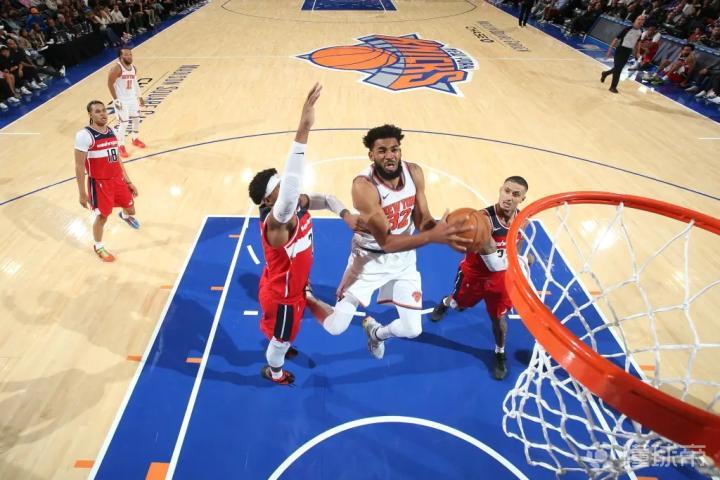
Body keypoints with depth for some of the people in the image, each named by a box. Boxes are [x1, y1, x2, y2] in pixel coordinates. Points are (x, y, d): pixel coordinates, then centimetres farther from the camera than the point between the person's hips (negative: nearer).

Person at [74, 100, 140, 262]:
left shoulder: (111, 131, 5)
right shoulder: (84, 135, -17)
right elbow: (79, 167, -14)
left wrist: (128, 181, 14)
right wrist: (82, 193, -15)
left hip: (117, 179, 6)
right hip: (99, 183, -6)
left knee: (130, 208, 18)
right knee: (102, 216, 6)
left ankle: (126, 216, 58)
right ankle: (98, 247, 30)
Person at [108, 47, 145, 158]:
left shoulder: (133, 68, 5)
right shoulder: (116, 68, -18)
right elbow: (110, 84, -16)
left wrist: (139, 97, 16)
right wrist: (116, 100, -19)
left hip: (132, 99, 7)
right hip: (122, 101, -7)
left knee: (136, 119, 17)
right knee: (124, 123, -5)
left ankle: (135, 139, 40)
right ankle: (121, 146, 9)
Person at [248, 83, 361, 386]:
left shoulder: (296, 204, -16)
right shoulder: (275, 220, -41)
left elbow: (324, 199, 3)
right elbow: (291, 190, -63)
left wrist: (345, 214, -17)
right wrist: (303, 131, -70)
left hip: (291, 285, 7)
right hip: (280, 293, -7)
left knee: (283, 329, 36)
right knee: (283, 335, 22)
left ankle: (278, 346, 68)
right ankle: (273, 370, 53)